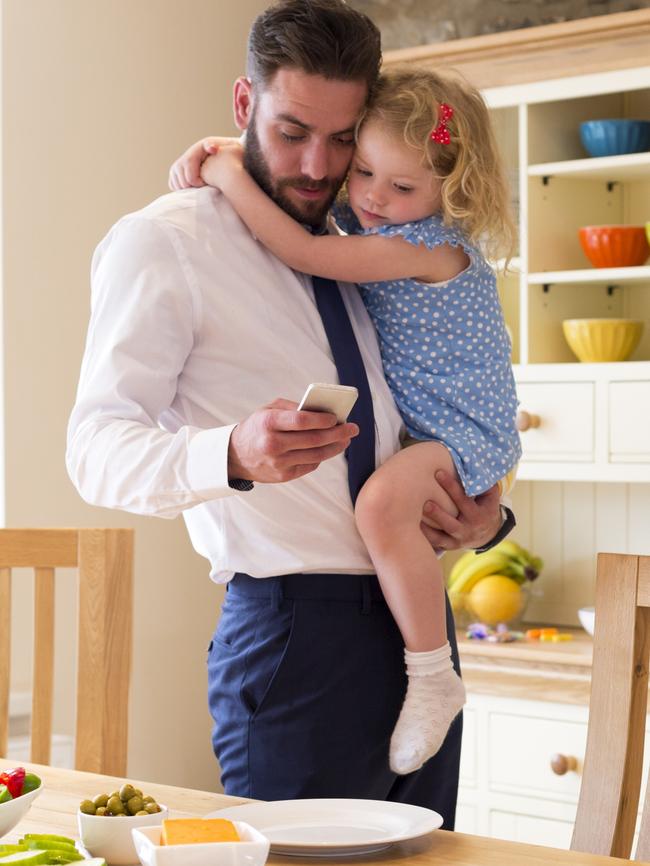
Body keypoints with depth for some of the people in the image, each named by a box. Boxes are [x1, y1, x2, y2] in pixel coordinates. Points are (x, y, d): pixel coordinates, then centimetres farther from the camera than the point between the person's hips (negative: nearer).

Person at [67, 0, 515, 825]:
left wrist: (488, 510, 4)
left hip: (418, 622, 7)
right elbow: (98, 448, -14)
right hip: (294, 626, -6)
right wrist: (235, 454, -35)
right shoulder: (164, 242, -5)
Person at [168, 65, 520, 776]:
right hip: (414, 425, 10)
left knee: (381, 503, -35)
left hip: (467, 433, -10)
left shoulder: (428, 245, -23)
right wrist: (212, 153, 0)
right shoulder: (365, 213, 4)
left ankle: (433, 676, -24)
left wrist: (232, 178, -21)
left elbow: (301, 254, -29)